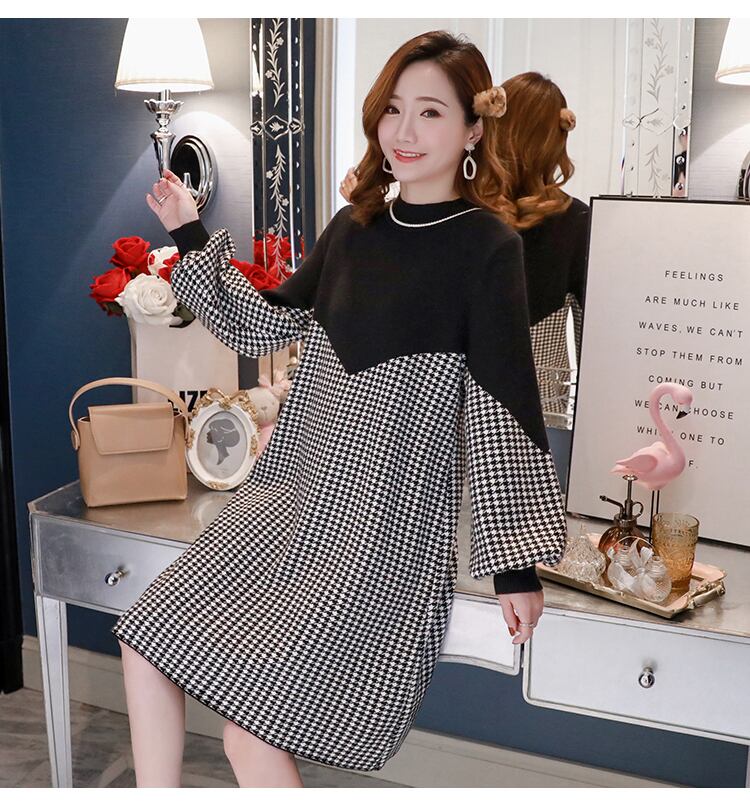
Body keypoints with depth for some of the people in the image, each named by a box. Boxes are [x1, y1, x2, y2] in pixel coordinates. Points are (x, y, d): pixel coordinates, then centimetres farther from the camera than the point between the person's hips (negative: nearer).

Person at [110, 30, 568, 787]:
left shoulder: (487, 247, -10)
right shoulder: (354, 228, 7)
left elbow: (503, 407, -11)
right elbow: (263, 325, 18)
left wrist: (516, 563, -11)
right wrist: (192, 236, 14)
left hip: (386, 523, -6)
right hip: (293, 493, 7)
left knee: (250, 736, -9)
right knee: (145, 642, 4)